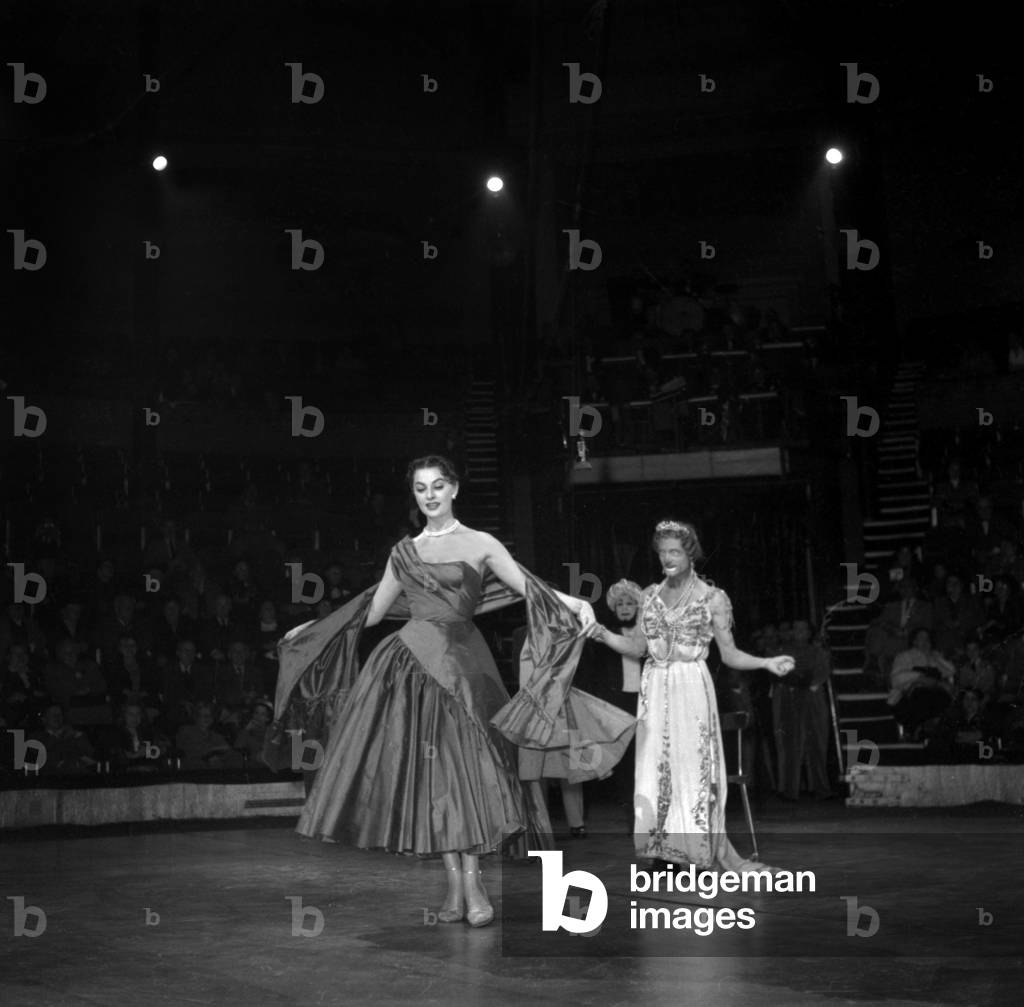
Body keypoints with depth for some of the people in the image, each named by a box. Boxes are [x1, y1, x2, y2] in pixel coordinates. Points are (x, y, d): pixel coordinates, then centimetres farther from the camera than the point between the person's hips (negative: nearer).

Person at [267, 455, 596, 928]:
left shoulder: (479, 544, 5)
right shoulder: (404, 552, 14)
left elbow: (528, 588, -4)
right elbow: (371, 611, 22)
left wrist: (573, 604, -21)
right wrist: (310, 630, 26)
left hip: (460, 662, -3)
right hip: (413, 664, 3)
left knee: (463, 768, -9)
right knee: (430, 774, -1)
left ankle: (472, 883, -6)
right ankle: (455, 885, 3)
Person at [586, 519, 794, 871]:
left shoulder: (712, 598, 0)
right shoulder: (651, 595, 11)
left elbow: (729, 654, 0)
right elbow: (639, 647, 12)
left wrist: (767, 663, -14)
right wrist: (603, 635, -1)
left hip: (691, 689, -4)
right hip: (655, 689, 4)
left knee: (694, 763, -6)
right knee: (655, 765, 0)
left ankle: (713, 849, 0)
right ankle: (664, 845, 5)